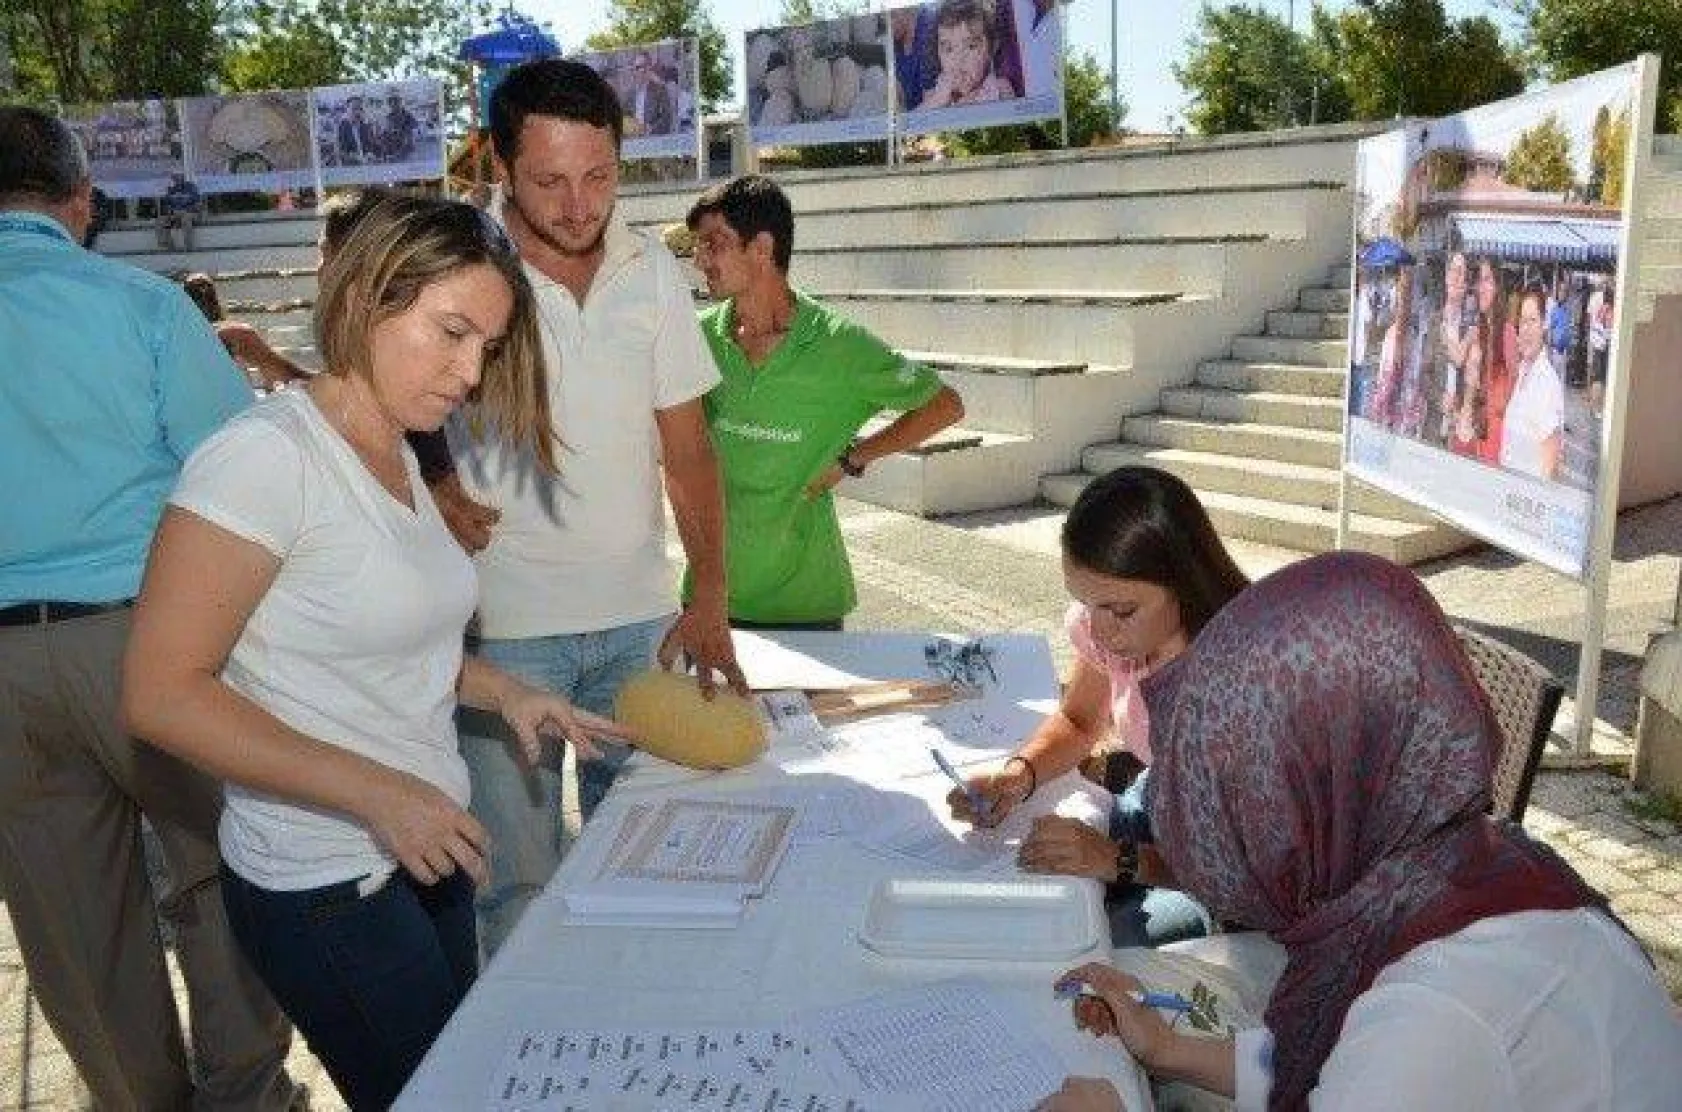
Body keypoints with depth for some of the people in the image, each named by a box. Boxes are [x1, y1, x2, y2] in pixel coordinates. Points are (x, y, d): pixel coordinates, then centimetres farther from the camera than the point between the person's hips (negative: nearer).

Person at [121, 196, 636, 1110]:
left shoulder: (397, 454, 5)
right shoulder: (265, 453, -21)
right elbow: (160, 693, -21)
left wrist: (502, 692, 0)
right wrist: (374, 790, -25)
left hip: (423, 853, 8)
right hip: (325, 889, -8)